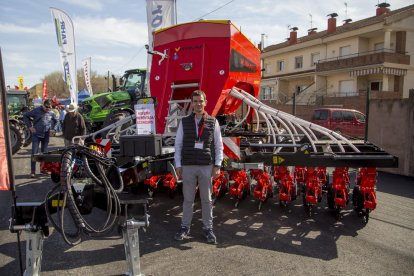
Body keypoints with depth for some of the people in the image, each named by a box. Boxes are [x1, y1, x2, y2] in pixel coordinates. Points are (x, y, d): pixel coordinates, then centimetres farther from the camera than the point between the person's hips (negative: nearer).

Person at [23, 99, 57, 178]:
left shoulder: (51, 113, 4)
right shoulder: (36, 111, -6)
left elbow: (55, 121, 23)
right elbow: (25, 116, 1)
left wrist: (52, 128, 11)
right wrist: (30, 126, -5)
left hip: (46, 135, 3)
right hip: (36, 134, -3)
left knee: (44, 153, 10)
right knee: (34, 153, -6)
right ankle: (33, 171, -1)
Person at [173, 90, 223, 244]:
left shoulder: (213, 122, 3)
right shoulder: (184, 122, 4)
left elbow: (219, 145, 4)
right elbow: (178, 144, 6)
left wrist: (217, 166, -2)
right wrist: (178, 165, 1)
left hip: (207, 166, 0)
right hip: (188, 166, 1)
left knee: (206, 199, 9)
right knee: (188, 198, 9)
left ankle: (208, 228, 22)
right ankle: (185, 227, 23)